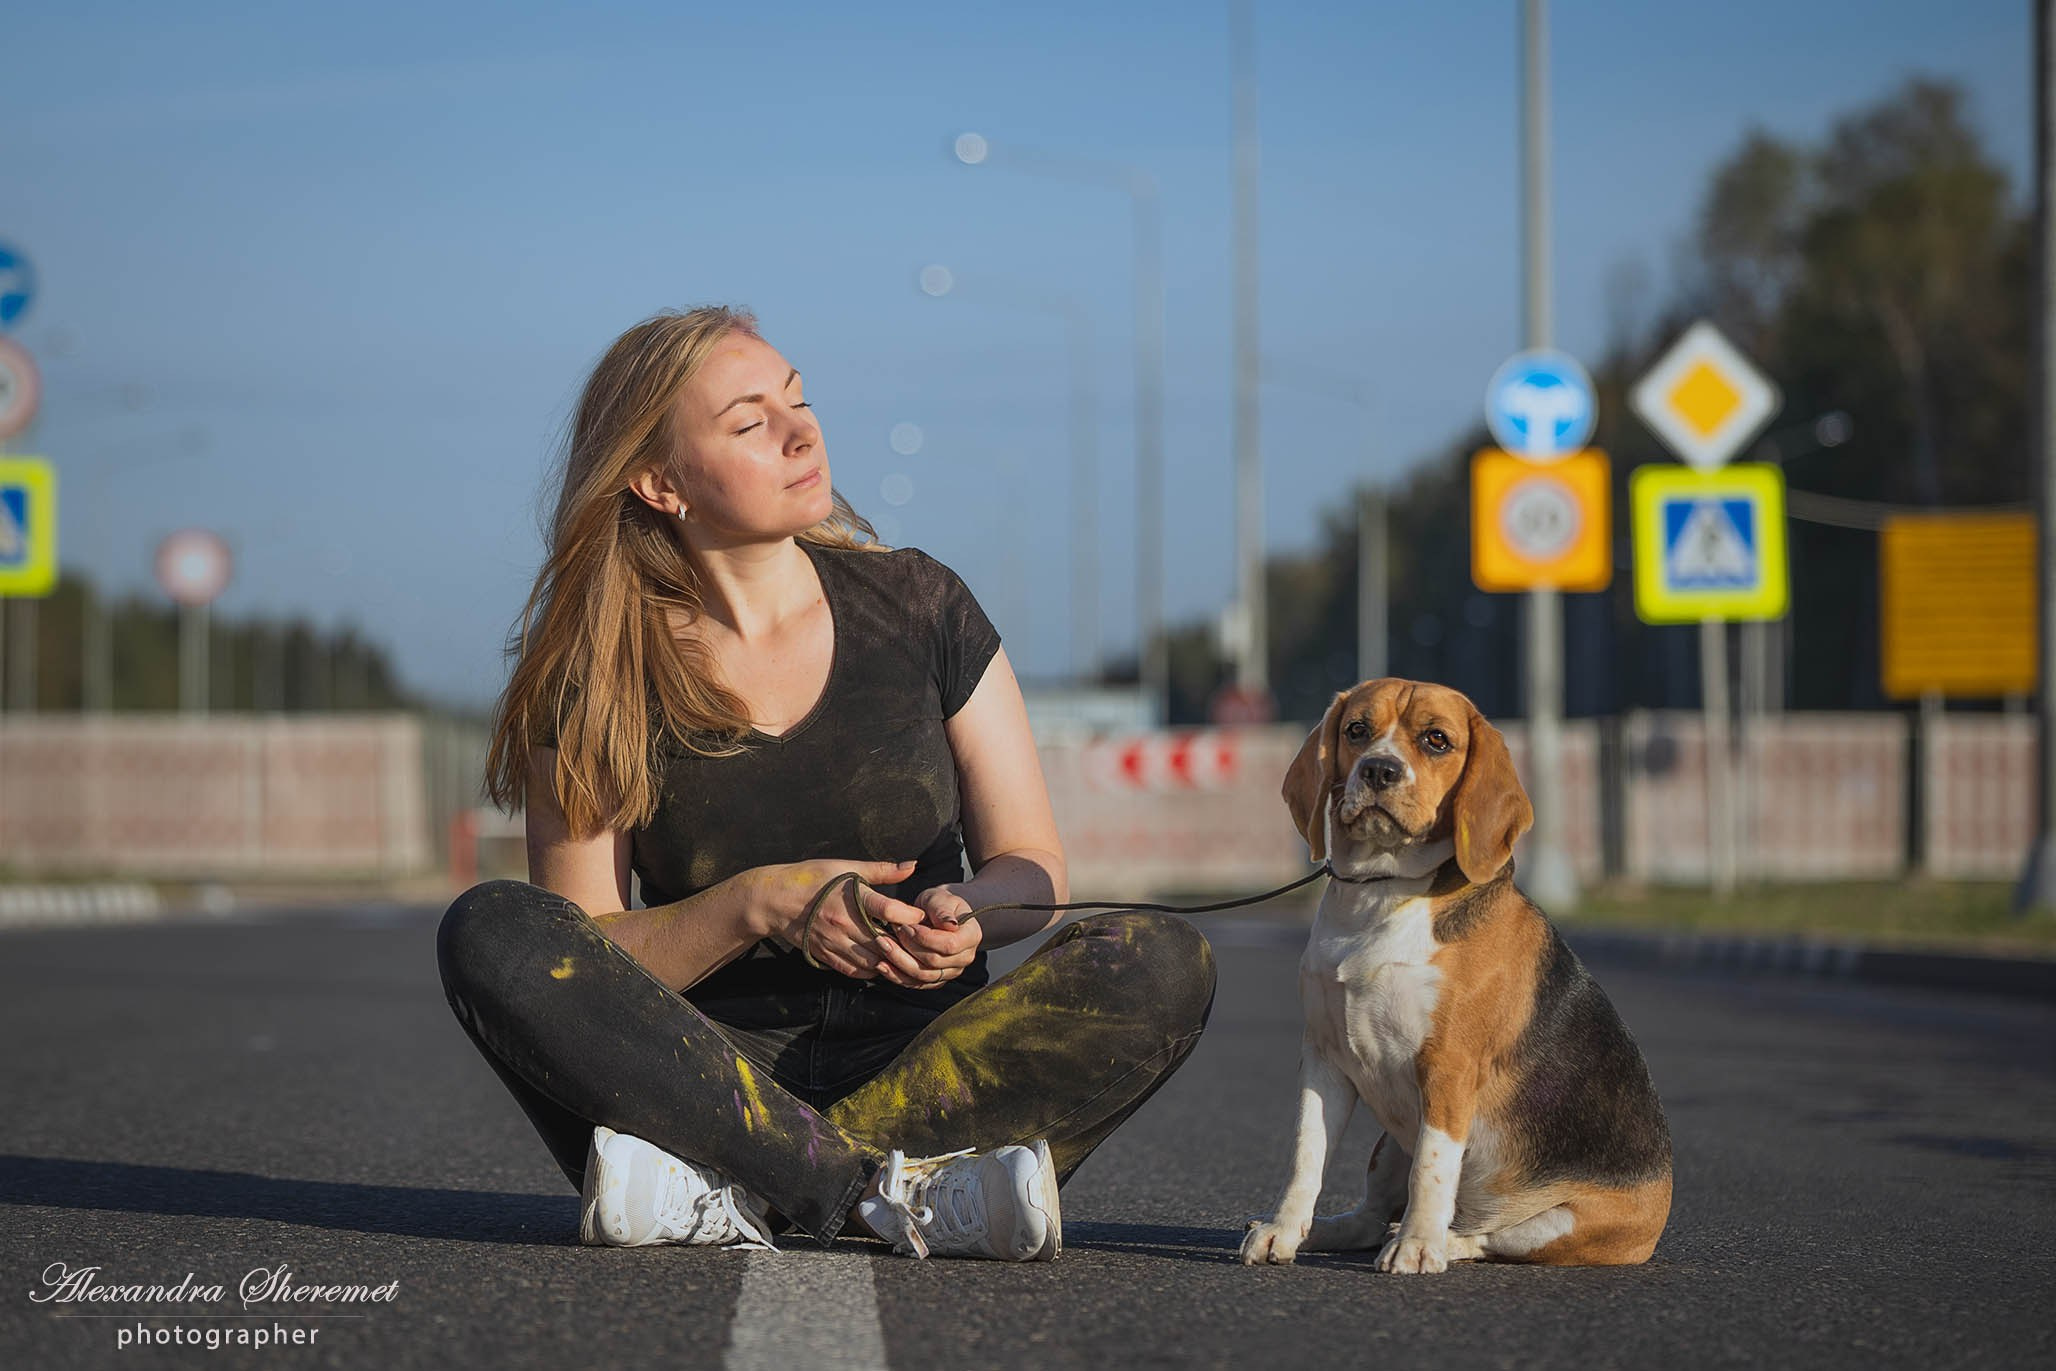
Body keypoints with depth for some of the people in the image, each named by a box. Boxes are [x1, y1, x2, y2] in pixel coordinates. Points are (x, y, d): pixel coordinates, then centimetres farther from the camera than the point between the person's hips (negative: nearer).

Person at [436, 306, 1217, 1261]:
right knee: (489, 934, -26)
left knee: (1163, 964, -26)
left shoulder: (917, 605, 3)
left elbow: (1032, 865, 7)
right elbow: (580, 961, -3)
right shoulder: (598, 680, -1)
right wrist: (760, 907, -20)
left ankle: (726, 1191, -31)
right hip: (719, 1066, -1)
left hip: (922, 1062, 1)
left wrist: (964, 919, -17)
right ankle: (900, 1198, -32)